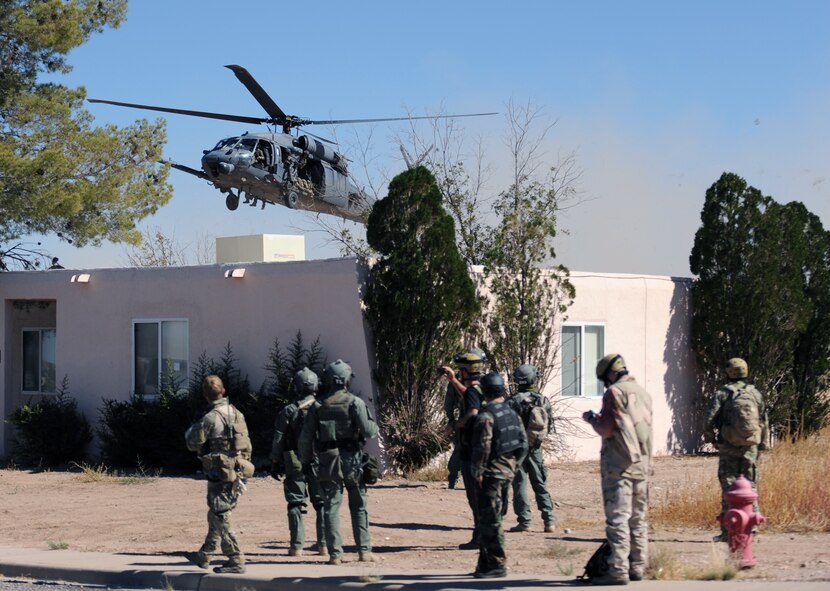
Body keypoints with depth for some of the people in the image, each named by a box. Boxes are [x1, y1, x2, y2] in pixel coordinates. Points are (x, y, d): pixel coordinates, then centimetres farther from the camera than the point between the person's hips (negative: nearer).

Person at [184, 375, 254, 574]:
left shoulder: (211, 418, -16)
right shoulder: (237, 414, 8)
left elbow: (193, 444, -8)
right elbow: (247, 446, 13)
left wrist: (192, 429, 12)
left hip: (220, 474, -8)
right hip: (237, 473, 8)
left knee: (221, 519, -2)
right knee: (215, 517, 19)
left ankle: (236, 561, -4)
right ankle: (204, 556, 29)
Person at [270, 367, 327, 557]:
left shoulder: (288, 411, -3)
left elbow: (278, 440, -1)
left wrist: (275, 463, 8)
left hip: (294, 463, -1)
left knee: (295, 504, 6)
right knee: (322, 504, 8)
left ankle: (296, 546, 3)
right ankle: (324, 545, 5)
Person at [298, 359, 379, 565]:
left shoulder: (318, 405, 4)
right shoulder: (355, 402, -6)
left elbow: (306, 437, 3)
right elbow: (368, 430, -11)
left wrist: (305, 461, 11)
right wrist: (375, 426, 12)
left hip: (328, 459, 2)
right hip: (352, 458, -2)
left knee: (331, 507, 4)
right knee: (359, 505, 9)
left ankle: (335, 553, 1)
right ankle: (364, 550, 7)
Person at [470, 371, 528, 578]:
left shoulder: (486, 416, -15)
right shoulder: (513, 413, 11)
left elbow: (482, 448, -18)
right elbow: (523, 444, 14)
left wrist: (477, 472, -11)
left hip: (492, 473, -8)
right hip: (508, 472, 8)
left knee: (490, 520, -4)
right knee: (491, 518, 15)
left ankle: (496, 565, -4)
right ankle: (486, 562, 20)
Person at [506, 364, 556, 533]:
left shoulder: (513, 402, -13)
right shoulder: (543, 400, 1)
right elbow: (550, 426, 5)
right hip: (536, 448, 4)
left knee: (520, 484, 2)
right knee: (541, 484, 11)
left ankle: (524, 521, 0)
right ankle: (549, 521, 8)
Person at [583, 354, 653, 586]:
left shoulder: (614, 392, -9)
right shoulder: (643, 393, 14)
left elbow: (607, 429, -13)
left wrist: (591, 417, 5)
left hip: (618, 464, -8)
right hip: (642, 463, 8)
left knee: (618, 518, -8)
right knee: (638, 519, 13)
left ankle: (618, 571, -11)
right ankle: (637, 567, 17)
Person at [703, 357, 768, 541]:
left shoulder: (722, 393, -5)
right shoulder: (755, 393, 6)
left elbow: (709, 418, -11)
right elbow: (765, 421, 8)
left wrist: (711, 438, 5)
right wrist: (761, 443, 16)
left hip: (729, 446, -3)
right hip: (750, 447, 3)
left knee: (728, 487, 0)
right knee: (750, 485, 10)